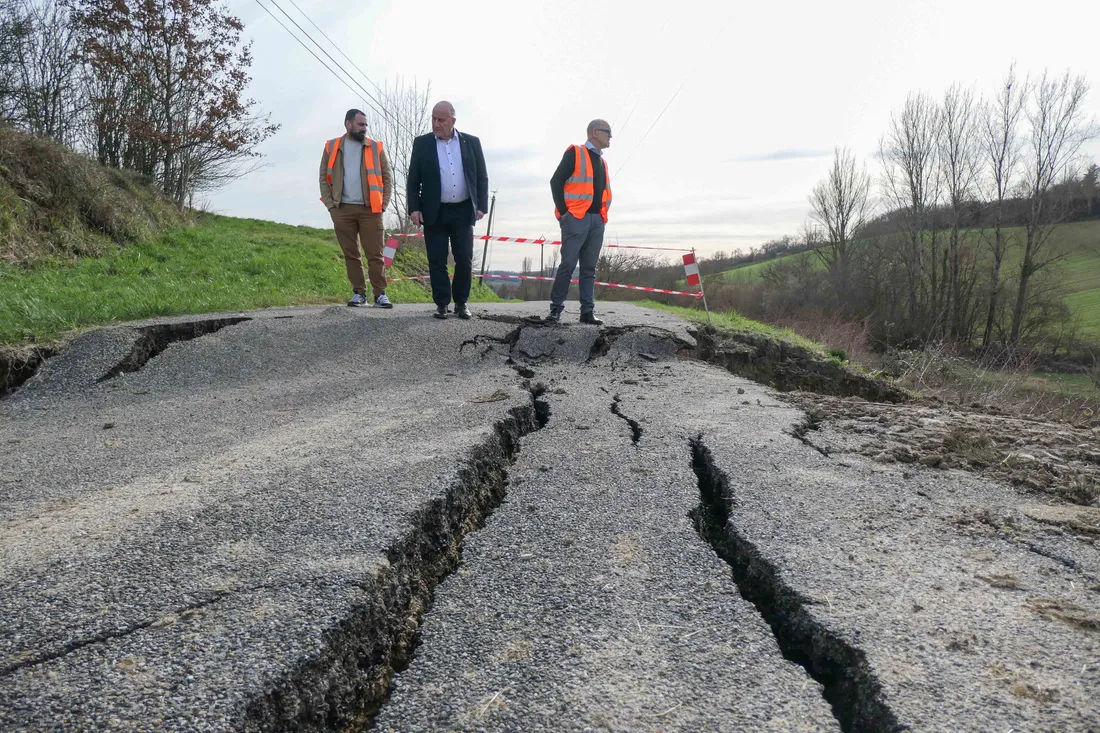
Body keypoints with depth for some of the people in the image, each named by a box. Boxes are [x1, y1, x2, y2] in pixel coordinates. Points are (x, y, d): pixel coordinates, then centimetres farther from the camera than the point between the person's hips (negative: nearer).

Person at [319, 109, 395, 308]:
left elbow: (387, 177, 7)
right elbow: (324, 178, 8)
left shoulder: (376, 148, 7)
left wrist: (383, 204, -3)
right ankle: (359, 293, 12)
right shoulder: (331, 148, 8)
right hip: (343, 209, 1)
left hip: (370, 209, -1)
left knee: (375, 254, -3)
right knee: (350, 254, 5)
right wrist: (331, 205, -2)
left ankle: (380, 294, 2)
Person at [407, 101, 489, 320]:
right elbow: (413, 180, 3)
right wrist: (414, 208, -6)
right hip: (434, 212, 0)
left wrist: (481, 206, -3)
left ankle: (461, 302, 17)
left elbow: (482, 177, 6)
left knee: (464, 260, 3)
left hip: (463, 211, 1)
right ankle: (442, 304, 10)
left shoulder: (471, 142, 5)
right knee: (437, 261, 1)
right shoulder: (422, 143, 4)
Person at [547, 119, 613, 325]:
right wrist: (563, 211, -11)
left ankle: (587, 311, 5)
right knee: (567, 265, -9)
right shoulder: (575, 153, 0)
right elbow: (556, 182, -6)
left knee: (589, 267, 4)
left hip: (597, 220, 7)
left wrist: (603, 214, 13)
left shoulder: (602, 161, 21)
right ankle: (556, 309, -3)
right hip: (576, 218, -7)